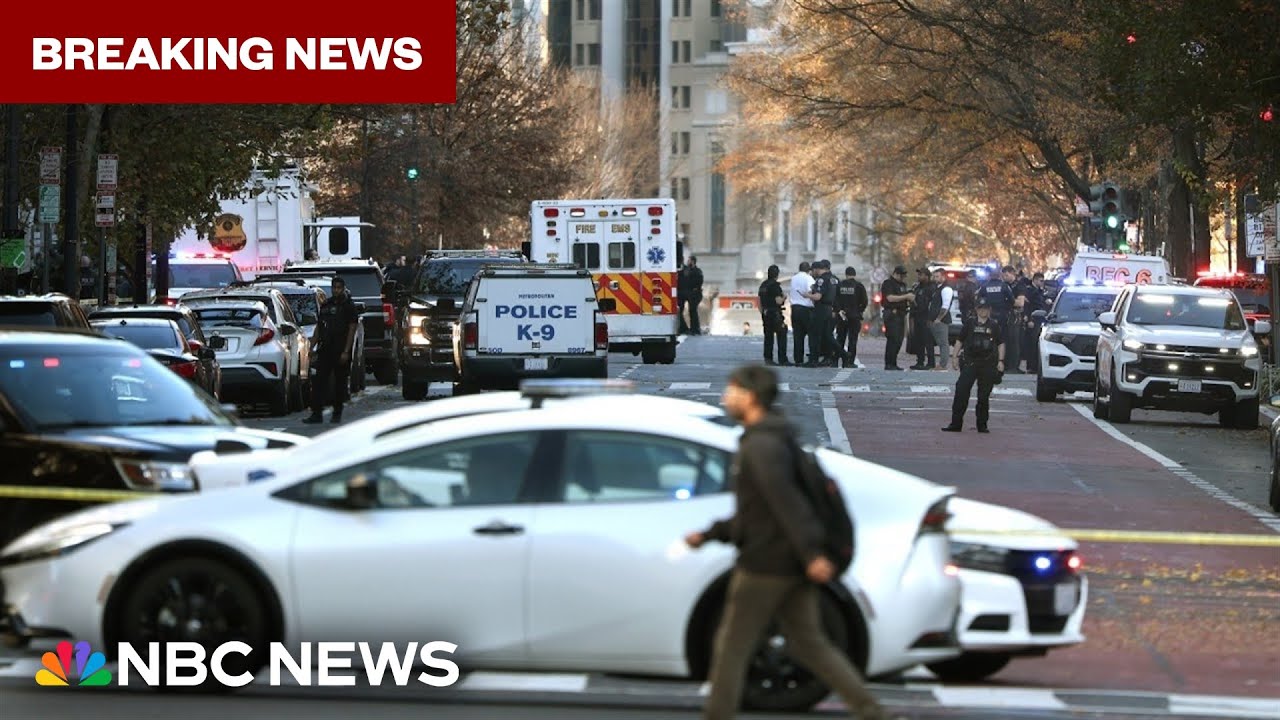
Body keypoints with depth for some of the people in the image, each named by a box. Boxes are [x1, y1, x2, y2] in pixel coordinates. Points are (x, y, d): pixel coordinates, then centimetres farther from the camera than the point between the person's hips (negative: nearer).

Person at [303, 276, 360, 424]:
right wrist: (314, 347, 11)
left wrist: (346, 351, -14)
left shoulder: (348, 306, -2)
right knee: (318, 381, -4)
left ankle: (337, 414, 12)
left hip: (340, 350, -4)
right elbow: (319, 327, 18)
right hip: (325, 349, 4)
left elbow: (352, 329, -7)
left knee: (340, 383, 3)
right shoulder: (325, 305, 14)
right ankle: (317, 413, -6)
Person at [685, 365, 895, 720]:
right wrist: (709, 535, 22)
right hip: (792, 568, 10)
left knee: (731, 647, 2)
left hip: (764, 565, -10)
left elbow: (785, 500, -26)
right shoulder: (764, 441, 18)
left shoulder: (761, 445, -15)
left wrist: (811, 553, -34)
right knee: (810, 644, 10)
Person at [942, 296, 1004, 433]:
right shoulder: (970, 324, 6)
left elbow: (1001, 344, 8)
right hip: (970, 362, 0)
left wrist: (1000, 361, 0)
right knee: (961, 392, -8)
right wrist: (957, 356, 5)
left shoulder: (994, 325, 5)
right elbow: (960, 340, 12)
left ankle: (982, 425, 15)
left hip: (988, 364, 0)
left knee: (984, 396, 5)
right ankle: (956, 423, -6)